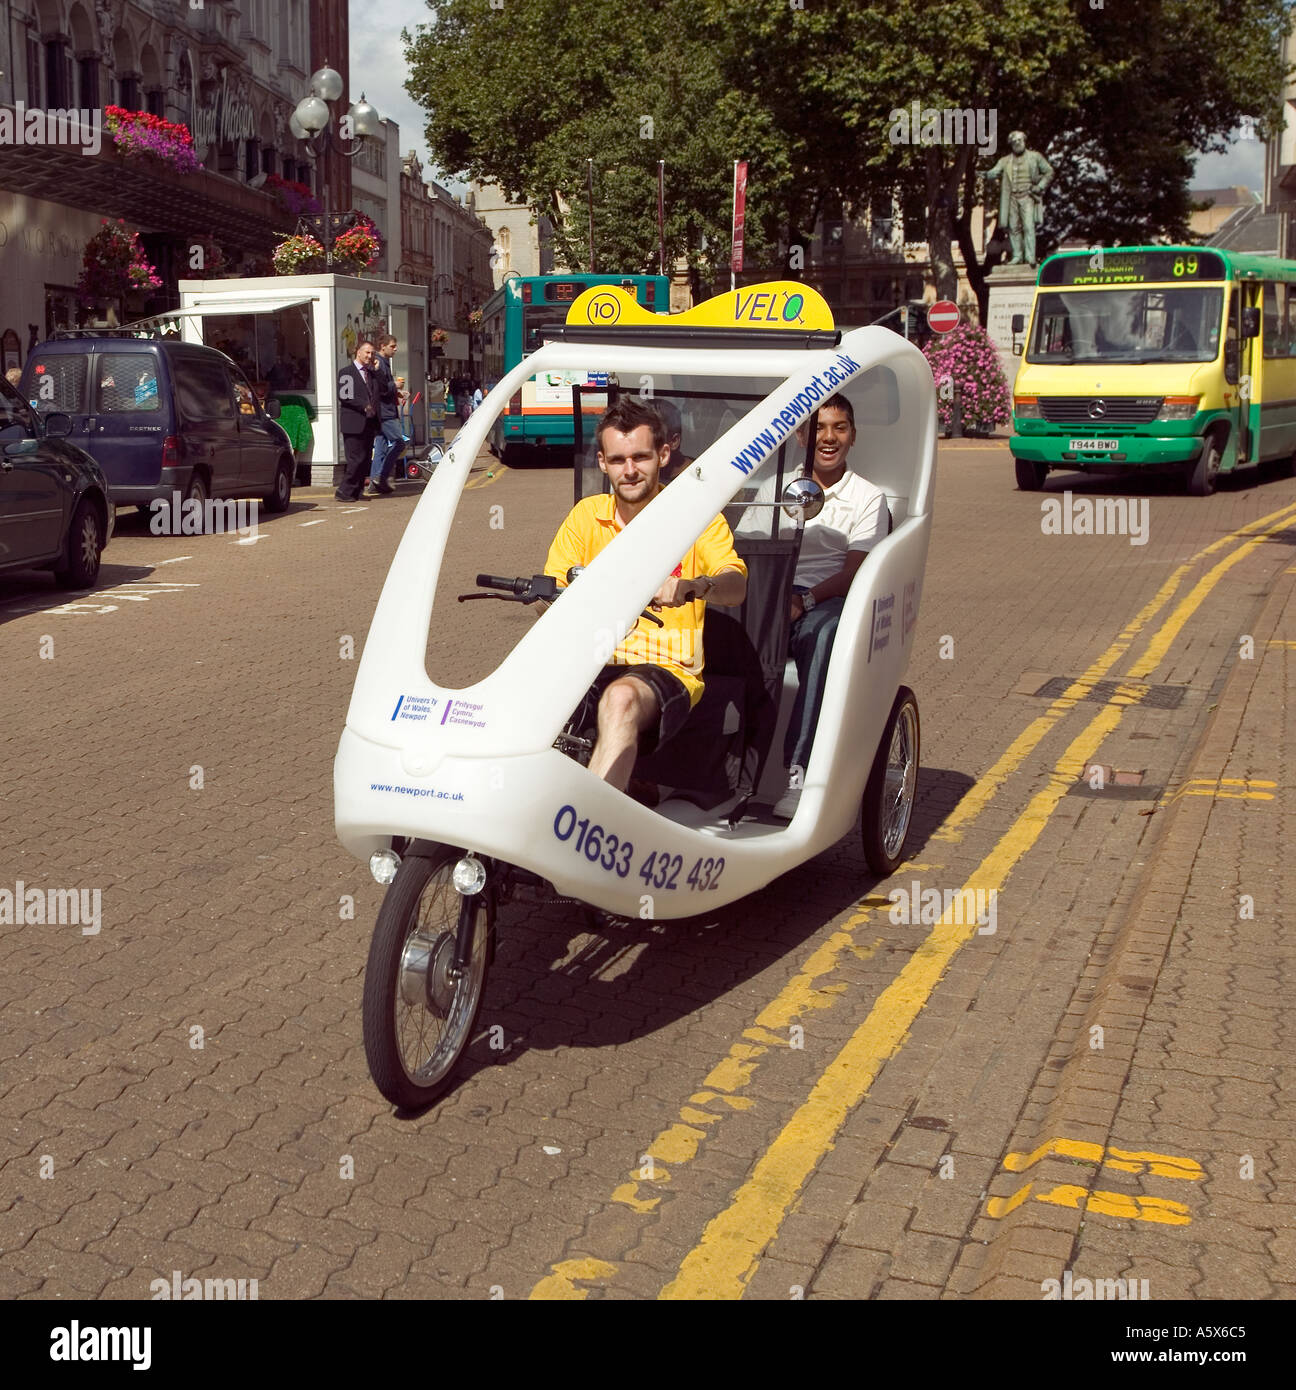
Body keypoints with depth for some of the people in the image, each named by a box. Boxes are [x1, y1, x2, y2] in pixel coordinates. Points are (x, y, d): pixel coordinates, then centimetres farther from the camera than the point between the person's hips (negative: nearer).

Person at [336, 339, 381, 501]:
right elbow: (343, 396, -13)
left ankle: (355, 492, 13)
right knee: (356, 459, -11)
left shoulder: (372, 373, 19)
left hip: (369, 423, 7)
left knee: (365, 459, 6)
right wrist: (364, 405, -15)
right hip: (354, 424, -7)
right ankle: (344, 492, -4)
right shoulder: (346, 372, -3)